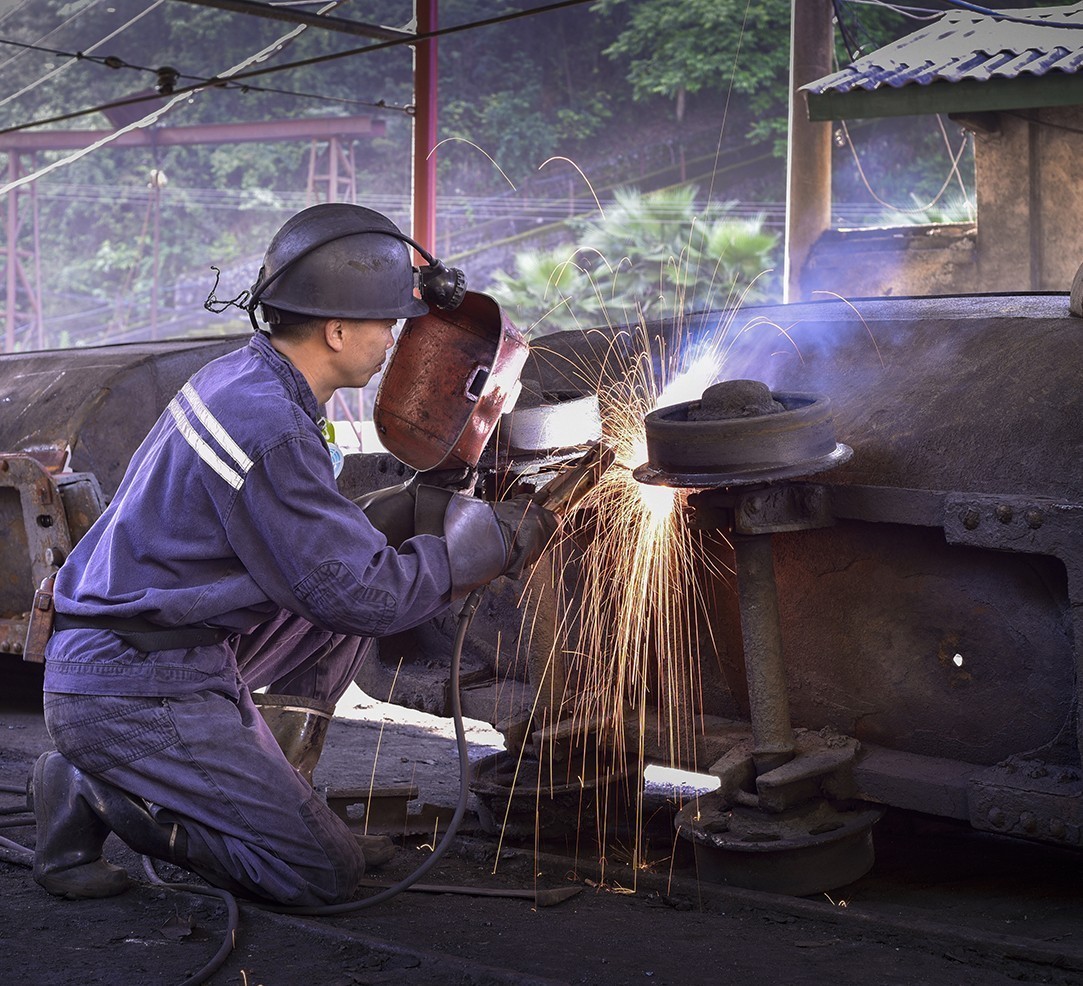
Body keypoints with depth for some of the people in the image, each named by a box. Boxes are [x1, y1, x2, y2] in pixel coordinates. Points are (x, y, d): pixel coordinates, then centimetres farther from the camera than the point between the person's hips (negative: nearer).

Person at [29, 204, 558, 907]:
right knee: (329, 874, -7)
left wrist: (424, 505, 12)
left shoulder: (242, 376, 7)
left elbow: (320, 534, 19)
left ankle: (272, 789, 11)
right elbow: (365, 596, -19)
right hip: (131, 696, -10)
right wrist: (490, 542, -6)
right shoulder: (270, 434, -23)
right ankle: (99, 793, -2)